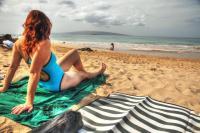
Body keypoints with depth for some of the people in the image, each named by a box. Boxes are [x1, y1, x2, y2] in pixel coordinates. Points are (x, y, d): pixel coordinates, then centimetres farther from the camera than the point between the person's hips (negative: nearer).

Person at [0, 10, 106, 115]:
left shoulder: (19, 43, -16)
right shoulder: (43, 45, -38)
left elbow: (12, 67, -9)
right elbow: (34, 73, -40)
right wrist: (29, 102, -36)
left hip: (43, 82, 8)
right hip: (56, 83, -7)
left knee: (75, 52, 22)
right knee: (83, 74, 24)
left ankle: (86, 73, 48)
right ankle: (97, 72, 58)